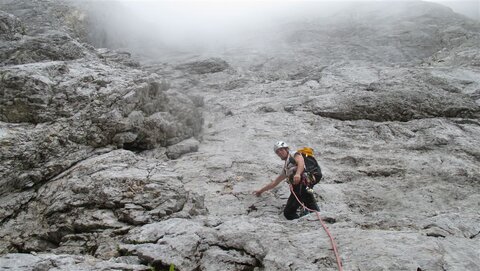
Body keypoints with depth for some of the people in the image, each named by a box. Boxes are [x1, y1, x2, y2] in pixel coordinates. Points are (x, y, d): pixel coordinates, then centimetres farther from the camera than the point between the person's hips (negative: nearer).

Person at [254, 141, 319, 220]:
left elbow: (301, 162, -10)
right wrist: (261, 190, 47)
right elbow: (275, 182, 41)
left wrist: (298, 173, -31)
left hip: (302, 185, -7)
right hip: (296, 189, 7)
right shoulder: (285, 168, 33)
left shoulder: (294, 154, 13)